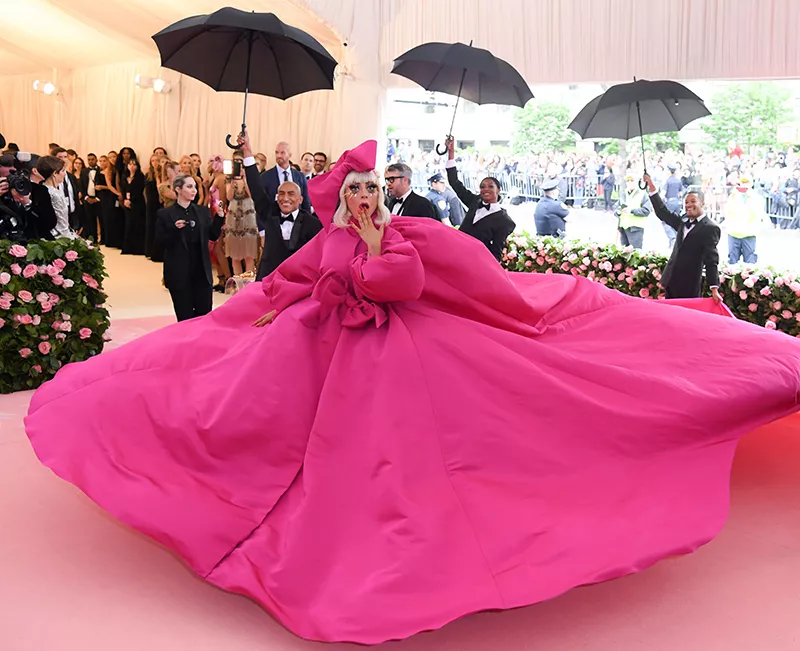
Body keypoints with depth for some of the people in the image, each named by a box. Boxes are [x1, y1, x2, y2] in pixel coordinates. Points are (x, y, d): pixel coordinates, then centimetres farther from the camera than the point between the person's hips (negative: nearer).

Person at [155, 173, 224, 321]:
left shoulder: (202, 211, 9)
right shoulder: (165, 214, -2)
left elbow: (213, 236, 6)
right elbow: (161, 242, -5)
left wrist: (219, 217, -7)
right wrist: (175, 229, -22)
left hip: (201, 271, 3)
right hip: (179, 272, -3)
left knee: (205, 313, 5)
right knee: (185, 316, 3)